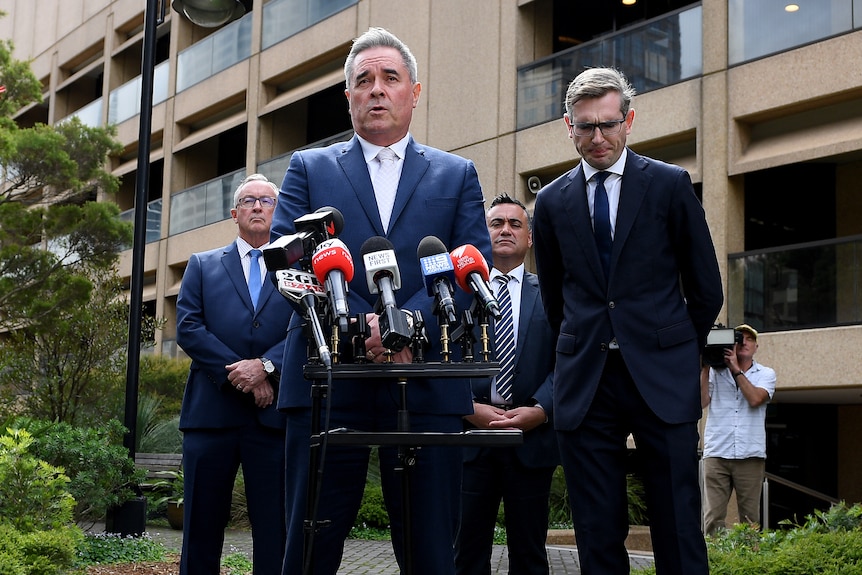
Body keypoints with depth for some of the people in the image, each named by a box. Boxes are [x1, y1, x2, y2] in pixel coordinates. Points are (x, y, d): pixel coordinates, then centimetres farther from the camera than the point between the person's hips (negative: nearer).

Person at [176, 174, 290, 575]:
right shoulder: (202, 265, 14)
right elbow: (188, 328, 2)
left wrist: (265, 366, -16)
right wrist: (238, 372, -10)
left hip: (274, 412, -1)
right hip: (212, 408, 1)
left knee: (275, 527, 0)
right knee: (202, 524, 5)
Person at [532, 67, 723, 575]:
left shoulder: (670, 185, 4)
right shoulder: (553, 201, 11)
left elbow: (706, 290, 8)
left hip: (662, 380, -2)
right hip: (586, 382, 2)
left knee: (678, 529, -1)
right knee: (597, 534, 4)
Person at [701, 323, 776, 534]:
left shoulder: (766, 374, 12)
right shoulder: (715, 372, 13)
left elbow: (755, 399, -7)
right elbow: (702, 401, 0)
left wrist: (736, 369, -6)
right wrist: (705, 367, 0)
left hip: (750, 455, 0)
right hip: (716, 453, 0)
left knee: (750, 518, 1)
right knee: (713, 517, -8)